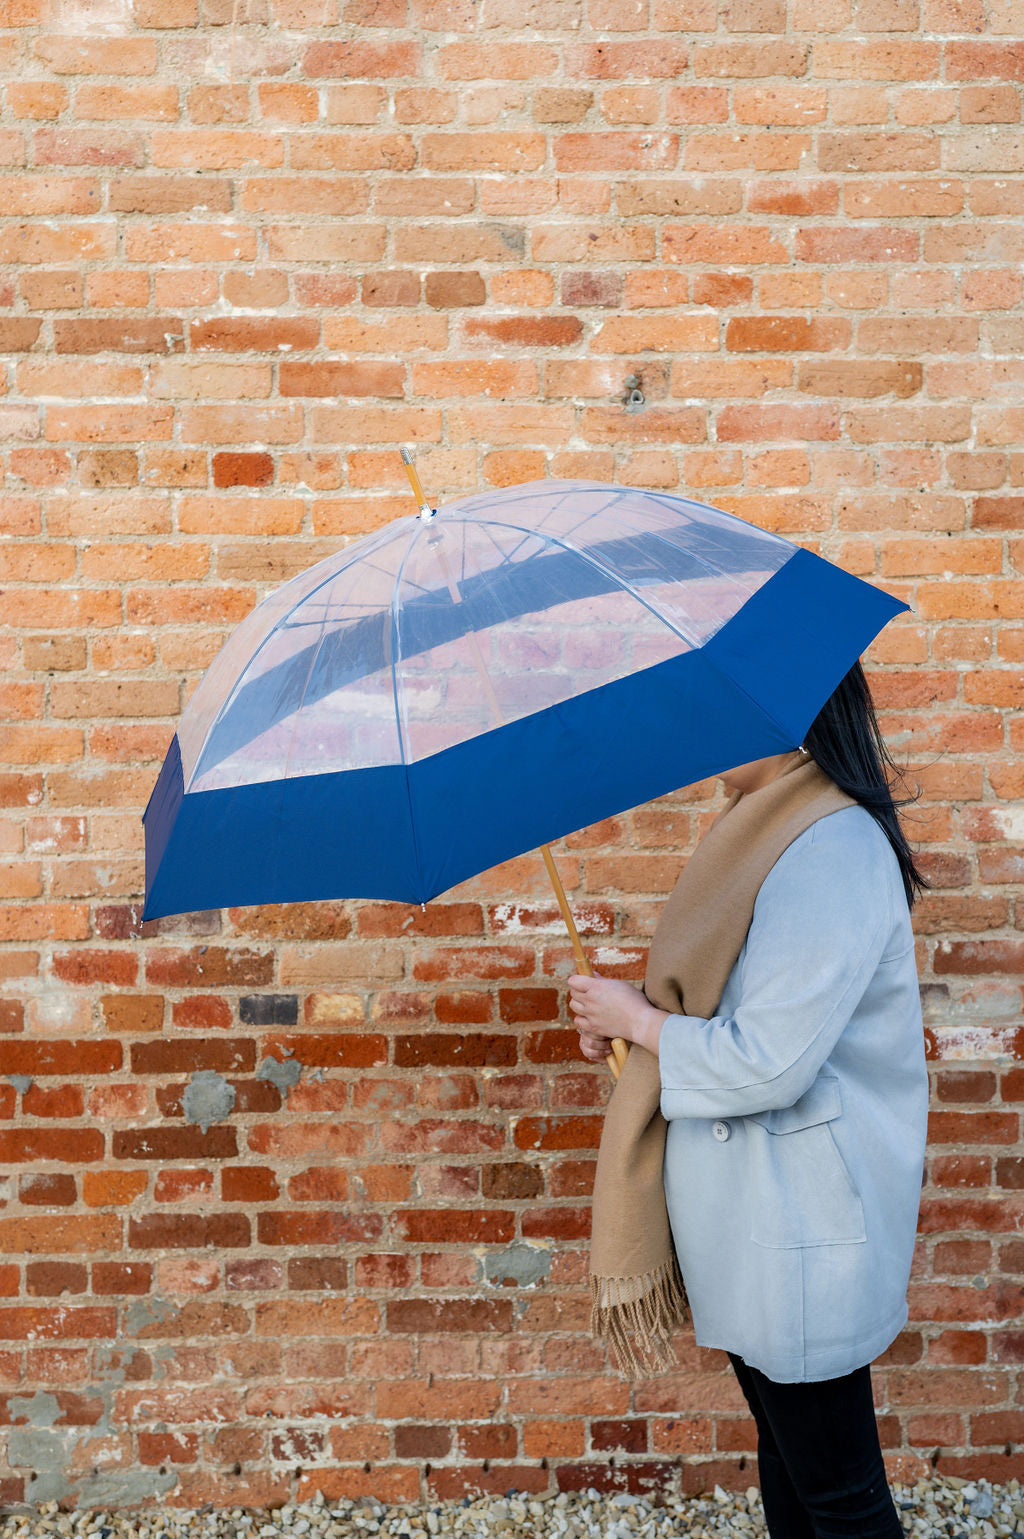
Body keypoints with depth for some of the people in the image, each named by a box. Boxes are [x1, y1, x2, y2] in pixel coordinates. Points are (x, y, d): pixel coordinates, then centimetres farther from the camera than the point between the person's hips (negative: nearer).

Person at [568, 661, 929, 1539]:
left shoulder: (835, 851, -25)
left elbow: (767, 1063, -29)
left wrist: (635, 1019, -14)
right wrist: (625, 1013, 3)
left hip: (802, 1230, -10)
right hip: (757, 1213, 10)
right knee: (784, 1454, 27)